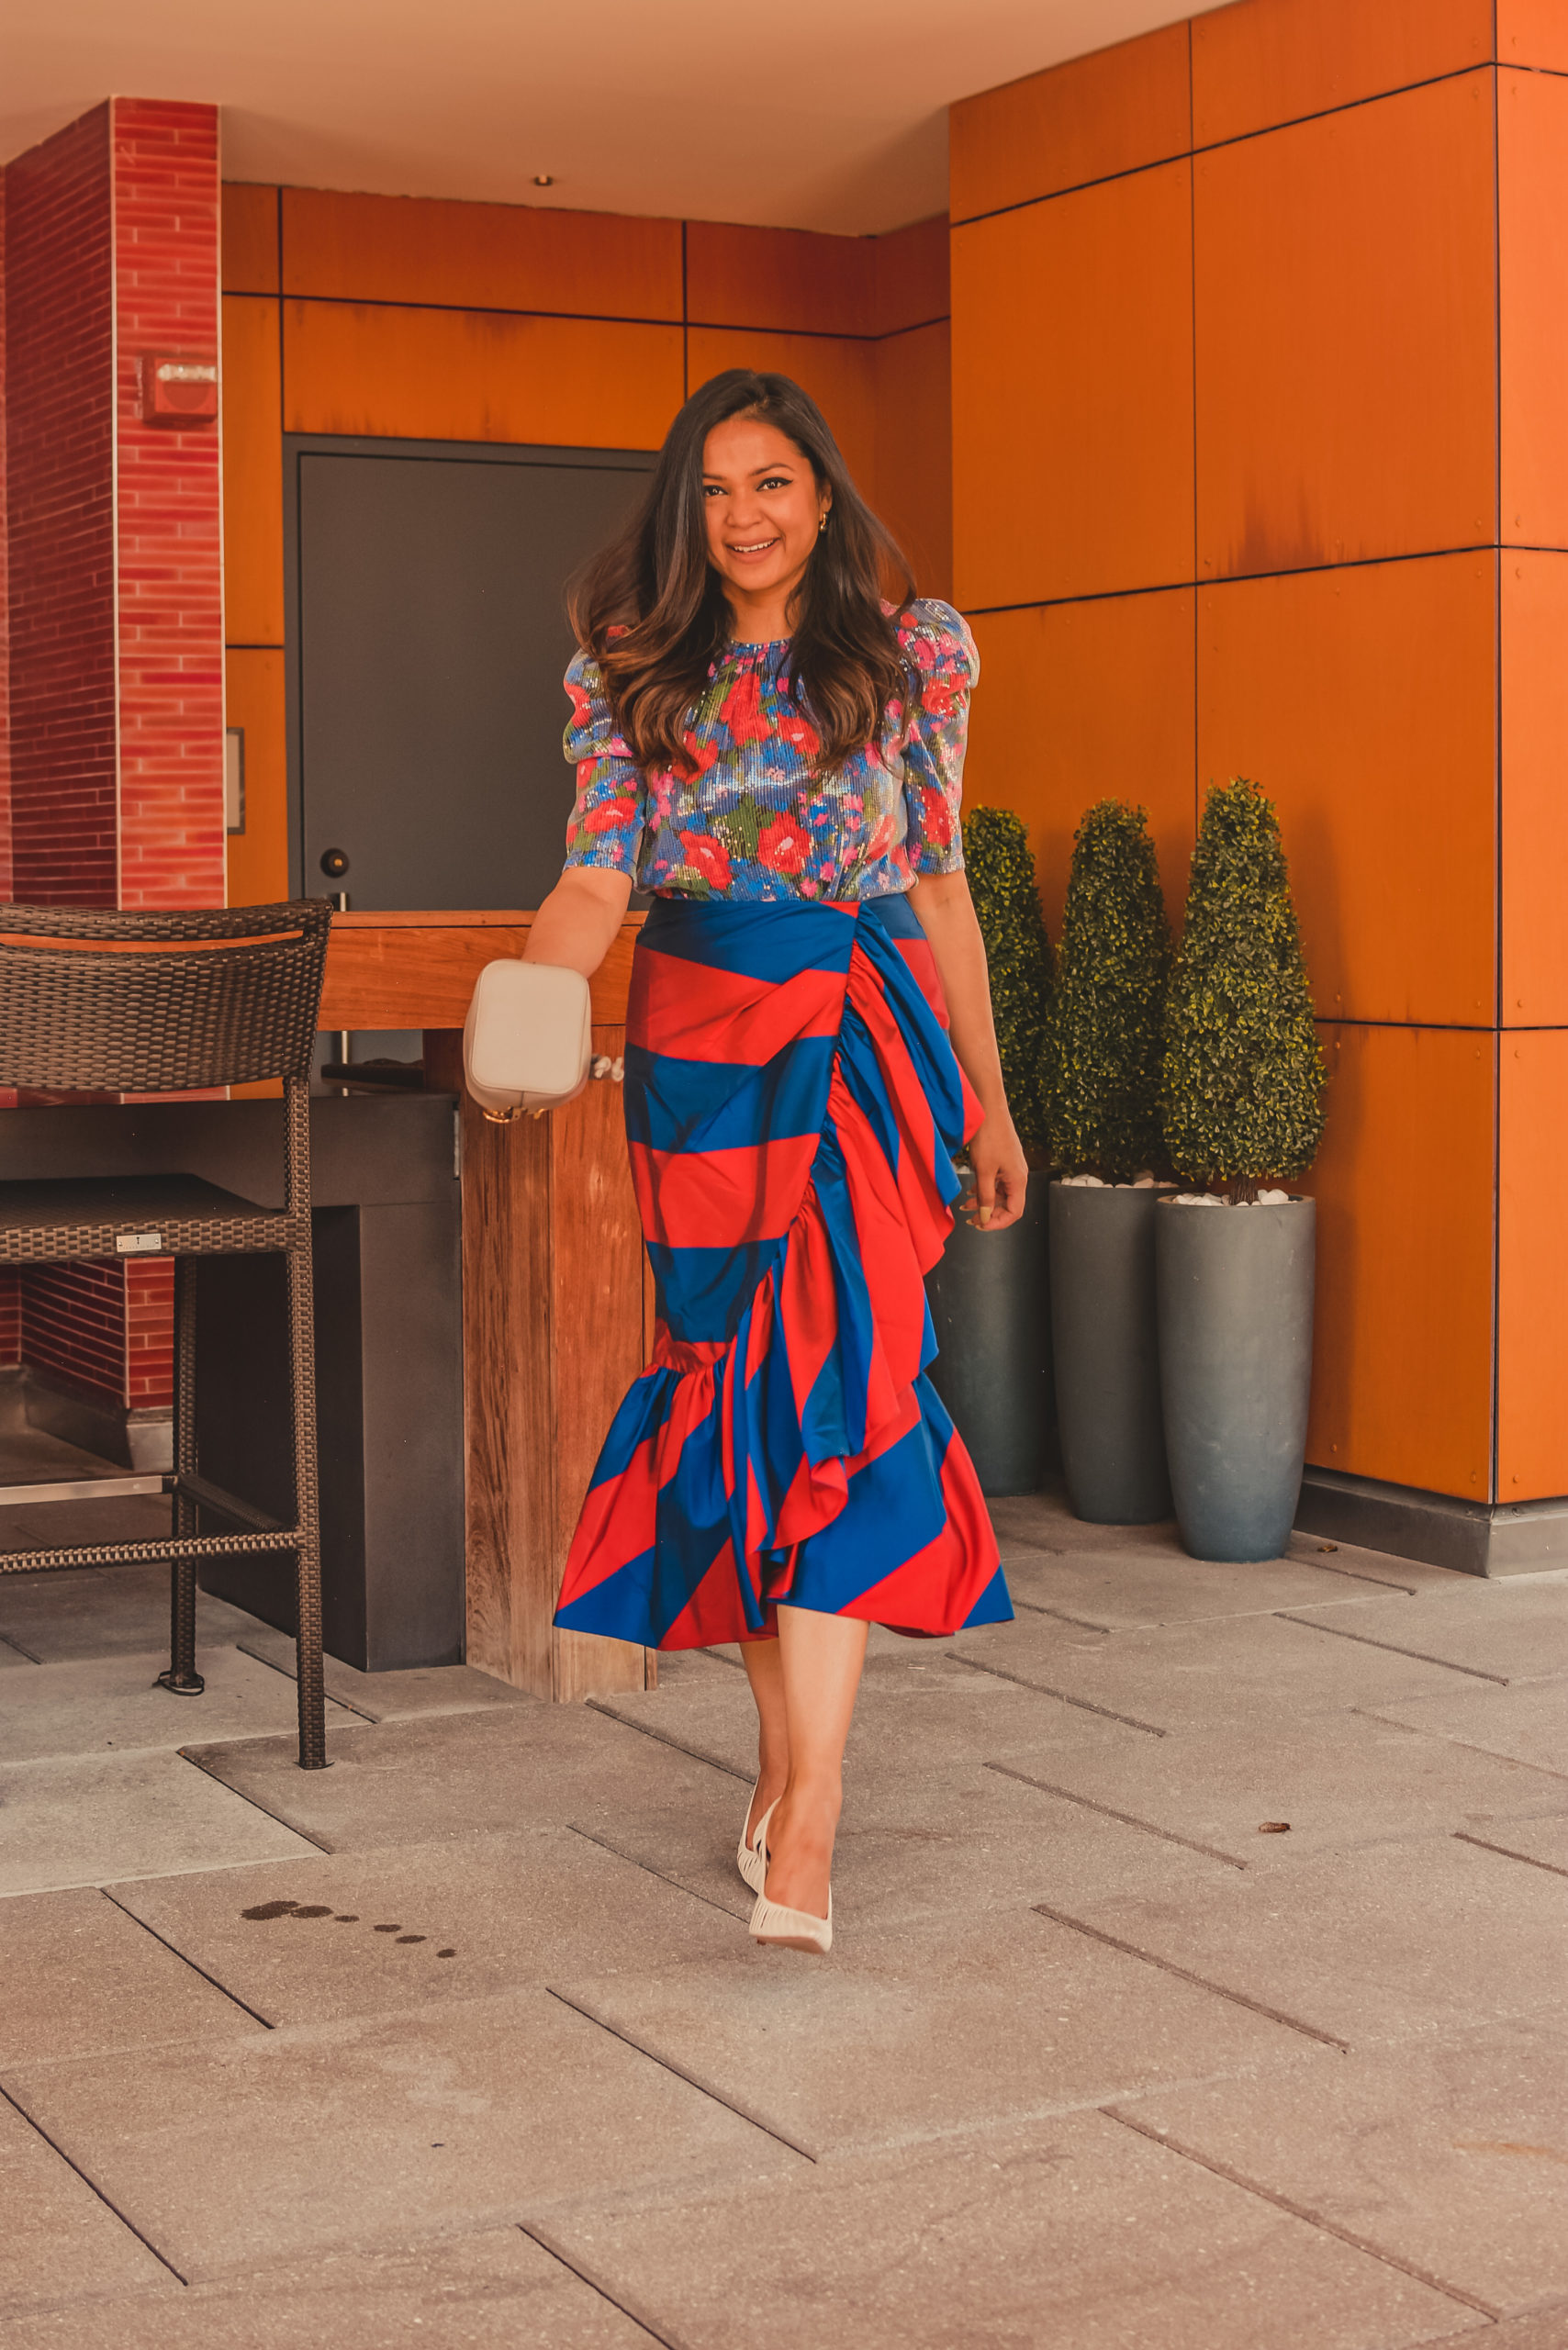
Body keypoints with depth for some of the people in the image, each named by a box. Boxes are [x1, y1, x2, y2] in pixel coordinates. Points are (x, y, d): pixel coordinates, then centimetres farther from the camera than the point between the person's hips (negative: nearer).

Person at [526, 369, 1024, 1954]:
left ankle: (807, 1800, -18)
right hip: (698, 1041, 2)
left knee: (838, 1377, -13)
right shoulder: (633, 669, 8)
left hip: (866, 1037, -1)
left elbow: (940, 883, 12)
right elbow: (596, 876, -1)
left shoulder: (909, 653, 8)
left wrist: (985, 1096, 13)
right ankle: (784, 1753, 18)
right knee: (733, 1383, 5)